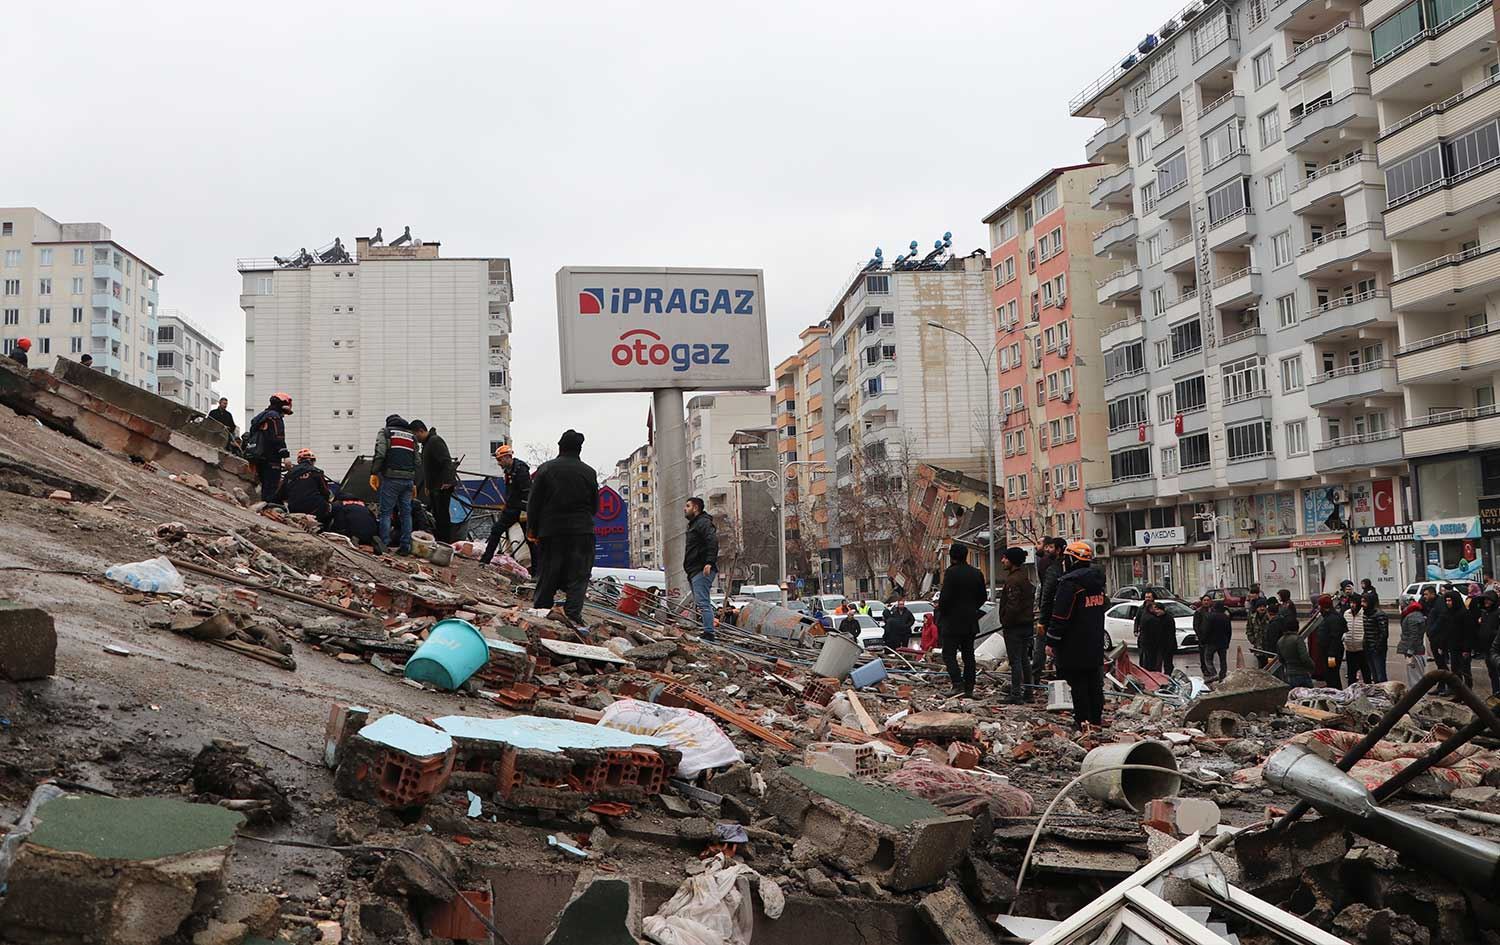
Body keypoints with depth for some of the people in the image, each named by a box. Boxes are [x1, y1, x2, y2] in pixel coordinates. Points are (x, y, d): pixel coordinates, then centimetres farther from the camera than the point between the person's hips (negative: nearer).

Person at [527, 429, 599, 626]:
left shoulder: (546, 469, 0)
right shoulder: (589, 472, 1)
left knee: (548, 575, 10)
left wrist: (532, 529, 9)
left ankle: (539, 611, 14)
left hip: (551, 530, 1)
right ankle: (573, 615, -9)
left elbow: (533, 502, 1)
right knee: (578, 576, 0)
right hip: (581, 531, -1)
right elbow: (595, 506, 9)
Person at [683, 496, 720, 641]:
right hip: (695, 571, 11)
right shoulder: (694, 524, 25)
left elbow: (713, 541, -23)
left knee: (702, 602, -15)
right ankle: (708, 632, 12)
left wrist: (709, 562, -31)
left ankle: (709, 633, -17)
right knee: (701, 602, 10)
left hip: (702, 570, -11)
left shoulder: (703, 523, -8)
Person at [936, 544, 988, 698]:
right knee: (968, 655, 10)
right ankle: (969, 688, 11)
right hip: (971, 622, 7)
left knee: (949, 654, -1)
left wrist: (940, 608, -1)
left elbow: (945, 597, -19)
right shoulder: (977, 573, 8)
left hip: (953, 621, -7)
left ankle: (958, 684, -13)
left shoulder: (951, 572, -14)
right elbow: (983, 596, 13)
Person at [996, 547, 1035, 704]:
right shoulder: (1026, 579, 13)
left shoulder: (1013, 580, -19)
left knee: (1015, 661, -6)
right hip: (1027, 624, 10)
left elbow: (1012, 606, -23)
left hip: (1014, 626, -10)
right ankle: (1027, 692, 23)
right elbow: (1031, 601, 18)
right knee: (1024, 659, 16)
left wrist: (1005, 622, -13)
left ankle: (1016, 695, -4)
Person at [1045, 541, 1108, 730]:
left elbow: (1060, 616, -20)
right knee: (1094, 682, 14)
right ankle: (1096, 716, 20)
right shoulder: (1097, 581, 9)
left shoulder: (1069, 583, -18)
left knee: (1078, 683, -1)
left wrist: (1052, 641, -12)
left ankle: (1082, 719, 0)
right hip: (1095, 645, 8)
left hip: (1074, 647, -8)